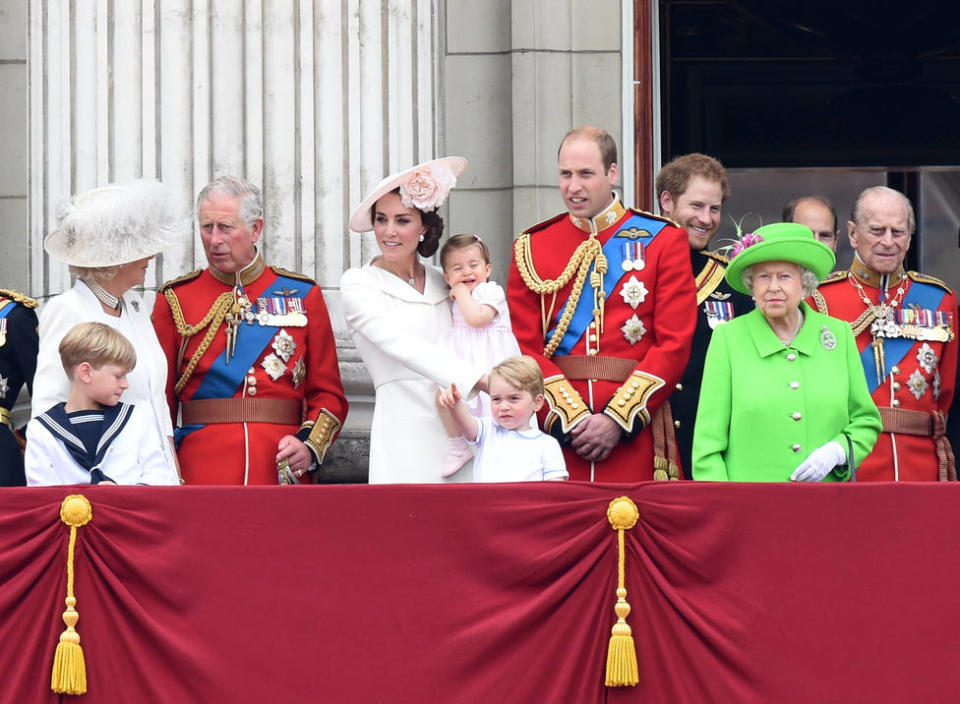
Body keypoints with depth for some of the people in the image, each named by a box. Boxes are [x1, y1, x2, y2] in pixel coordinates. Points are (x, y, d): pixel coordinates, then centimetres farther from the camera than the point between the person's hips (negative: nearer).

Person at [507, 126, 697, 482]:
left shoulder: (663, 240, 4)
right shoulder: (531, 247, 9)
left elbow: (675, 344, -2)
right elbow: (524, 348, 4)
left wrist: (617, 419, -11)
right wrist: (572, 419, -9)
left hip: (636, 430, -1)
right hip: (555, 430, 1)